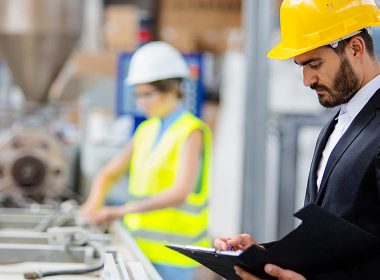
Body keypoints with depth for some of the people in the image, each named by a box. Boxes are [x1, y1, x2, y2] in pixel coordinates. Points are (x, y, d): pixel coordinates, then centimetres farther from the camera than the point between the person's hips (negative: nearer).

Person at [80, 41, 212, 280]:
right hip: (140, 244, 7)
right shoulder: (147, 130, 13)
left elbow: (180, 193, -23)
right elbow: (109, 174, 18)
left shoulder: (191, 132, -10)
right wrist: (94, 205, -4)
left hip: (171, 253, -7)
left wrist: (124, 210, -31)